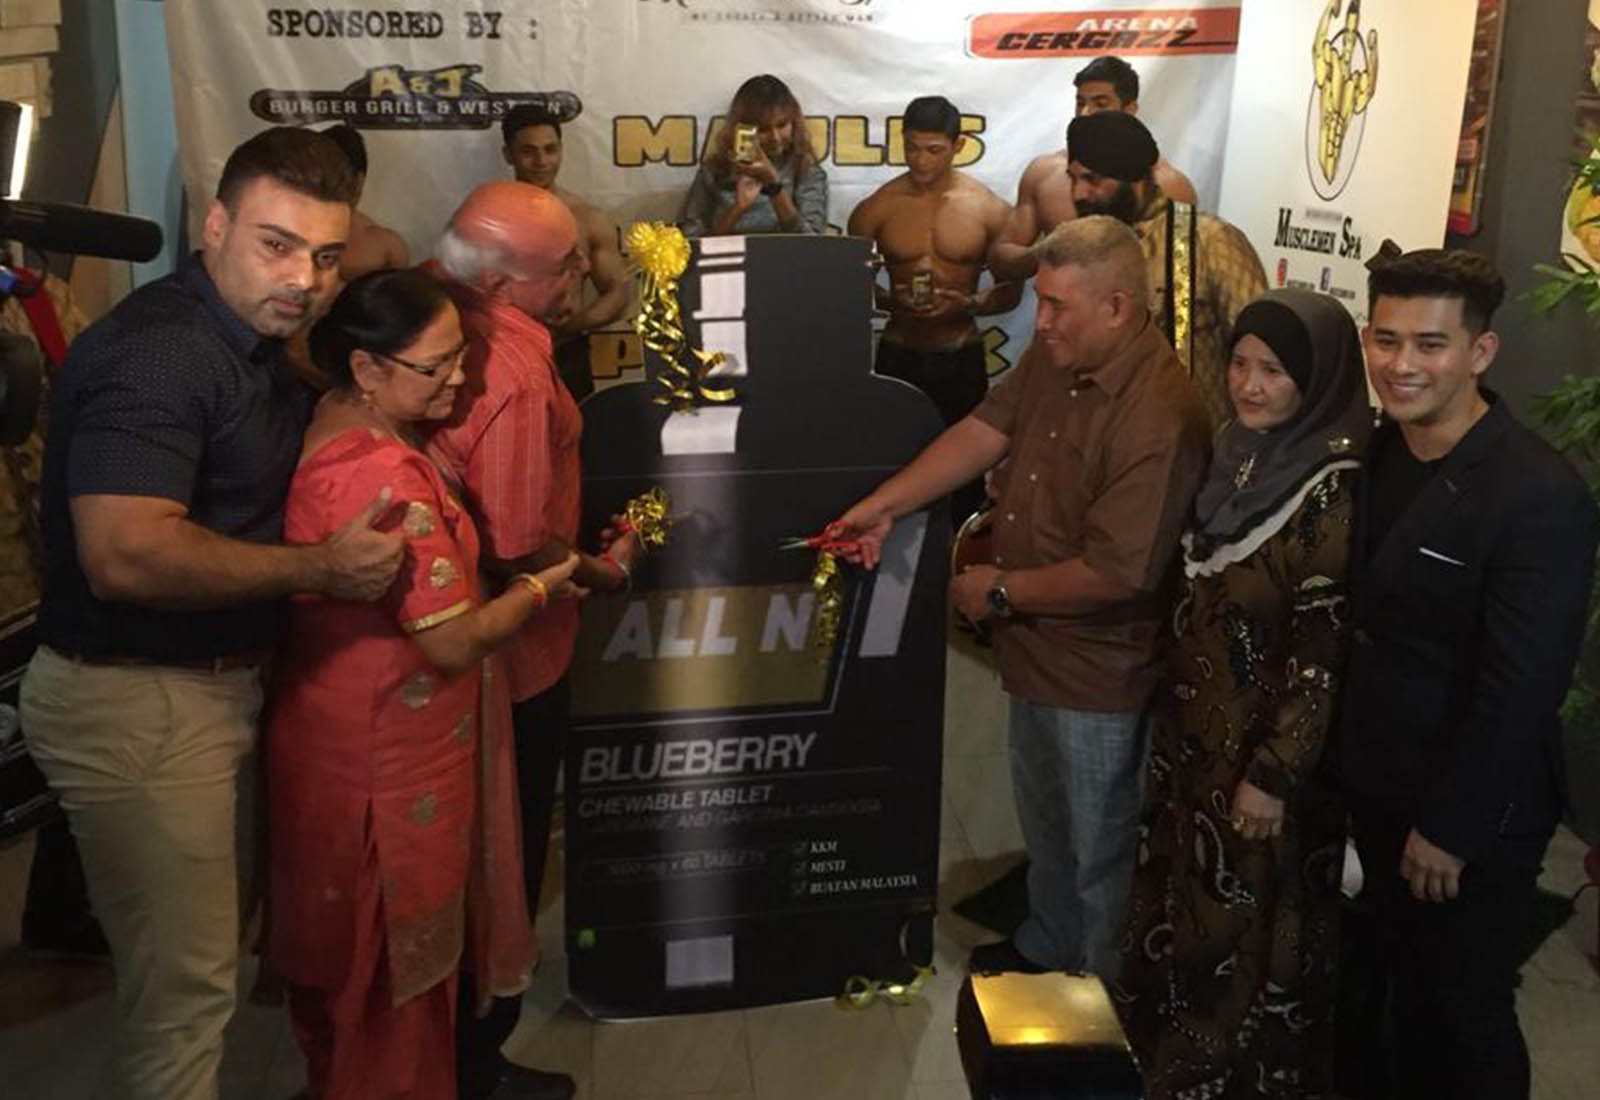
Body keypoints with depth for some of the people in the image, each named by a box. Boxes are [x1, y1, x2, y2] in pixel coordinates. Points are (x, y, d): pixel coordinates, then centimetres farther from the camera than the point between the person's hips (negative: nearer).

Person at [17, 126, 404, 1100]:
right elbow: (126, 556, -33)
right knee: (186, 985, 0)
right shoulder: (157, 352, -23)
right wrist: (322, 568, -25)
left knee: (207, 949, 24)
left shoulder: (253, 342, 10)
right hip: (136, 704, -10)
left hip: (216, 684, 10)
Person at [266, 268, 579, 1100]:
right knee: (396, 951, 12)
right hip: (389, 757, -9)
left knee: (343, 942, 27)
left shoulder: (324, 426, 0)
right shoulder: (389, 479, -29)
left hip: (327, 730, 9)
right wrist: (541, 587, -10)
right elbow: (453, 643, -25)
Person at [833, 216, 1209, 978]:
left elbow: (1116, 571, -30)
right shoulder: (1054, 356, -4)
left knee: (1096, 845, 13)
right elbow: (982, 433, 2)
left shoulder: (1159, 418, -30)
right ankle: (1045, 949, 51)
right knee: (1043, 821, 28)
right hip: (1036, 648, 9)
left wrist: (1001, 592, -18)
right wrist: (883, 505, -5)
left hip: (1097, 671, -8)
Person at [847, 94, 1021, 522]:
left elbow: (1011, 290, 4)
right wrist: (886, 300, -14)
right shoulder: (876, 209, -2)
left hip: (962, 359, 0)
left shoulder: (989, 209, -3)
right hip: (897, 356, 0)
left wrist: (968, 304, -17)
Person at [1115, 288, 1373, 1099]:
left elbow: (1327, 652, -21)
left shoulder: (1335, 494, -22)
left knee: (1246, 924, 11)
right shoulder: (1239, 455, 2)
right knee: (1187, 900, 23)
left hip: (1265, 747, -8)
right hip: (1196, 729, 8)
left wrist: (1275, 774, -19)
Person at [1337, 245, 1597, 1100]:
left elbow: (1522, 690, -23)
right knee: (1403, 988, 24)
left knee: (1464, 1009, 12)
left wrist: (1449, 828, -18)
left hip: (1471, 813, -6)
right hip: (1376, 787, 7)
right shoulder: (1376, 454, 0)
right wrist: (1343, 767, 7)